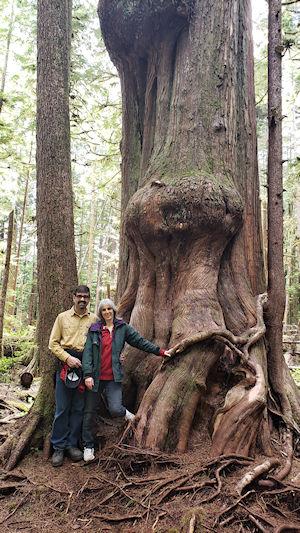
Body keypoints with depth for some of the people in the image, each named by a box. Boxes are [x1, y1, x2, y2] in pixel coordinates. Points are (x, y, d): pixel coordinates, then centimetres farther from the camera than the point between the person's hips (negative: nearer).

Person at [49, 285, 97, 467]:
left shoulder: (94, 319, 6)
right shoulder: (63, 317, 5)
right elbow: (53, 343, 3)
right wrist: (68, 358, -10)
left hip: (86, 366, 1)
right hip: (65, 364, -1)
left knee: (79, 408, 9)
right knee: (62, 408, 3)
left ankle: (72, 444, 23)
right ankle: (59, 447, 16)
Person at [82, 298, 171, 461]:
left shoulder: (123, 328, 5)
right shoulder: (94, 329, 2)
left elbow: (140, 341, 8)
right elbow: (87, 352, -4)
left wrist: (160, 351, 5)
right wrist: (87, 374, -14)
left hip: (113, 377, 0)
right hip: (95, 377, 1)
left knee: (115, 410, -16)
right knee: (89, 413, 7)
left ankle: (124, 412, 20)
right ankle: (88, 446, 26)